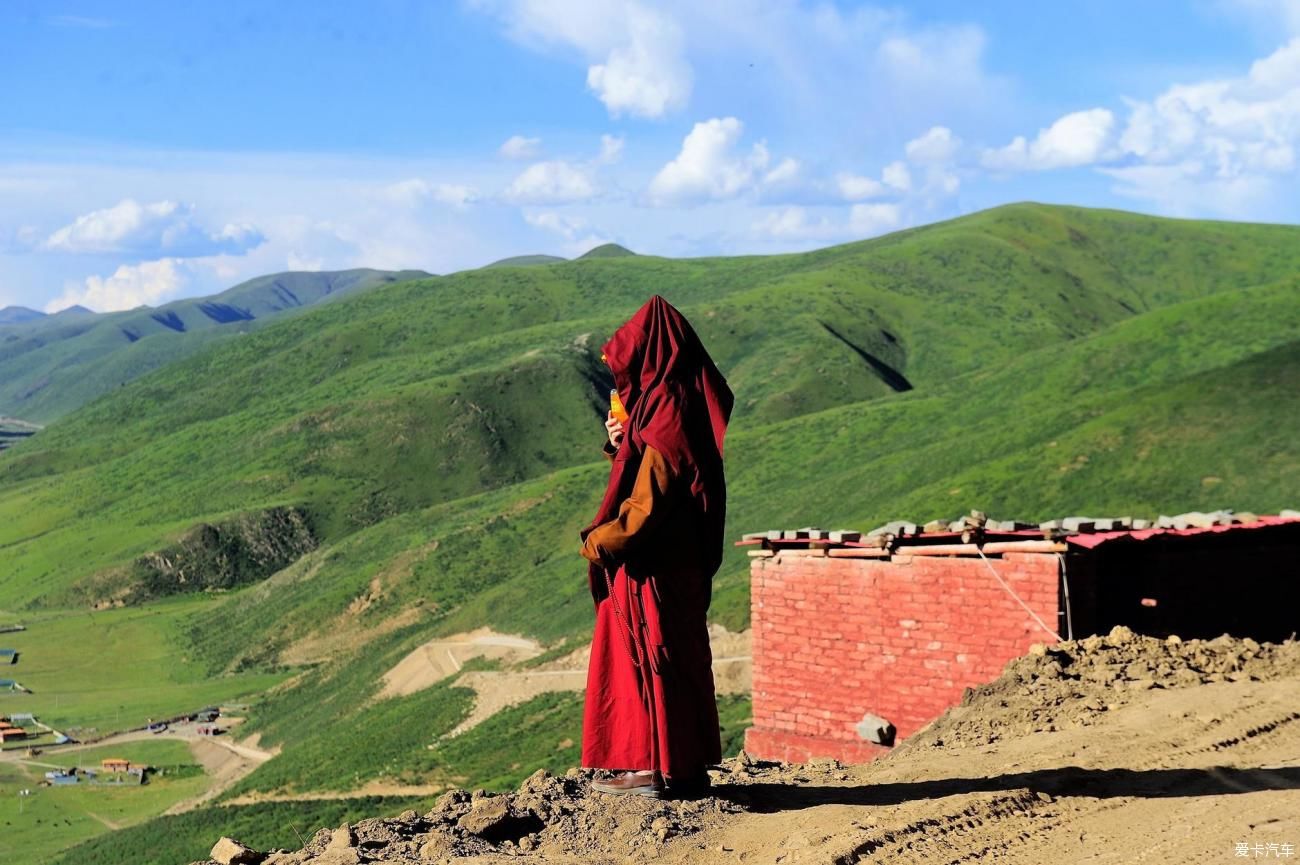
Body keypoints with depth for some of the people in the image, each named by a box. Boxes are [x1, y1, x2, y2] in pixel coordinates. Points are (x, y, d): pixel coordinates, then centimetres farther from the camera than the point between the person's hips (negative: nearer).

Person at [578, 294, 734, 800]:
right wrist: (622, 444, 5)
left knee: (649, 658, -1)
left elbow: (647, 503, -23)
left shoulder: (668, 414, -18)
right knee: (674, 659, 14)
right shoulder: (672, 403, 12)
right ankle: (684, 765, 21)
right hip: (673, 561, 10)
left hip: (654, 568, -10)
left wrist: (598, 541, -14)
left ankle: (661, 769, 6)